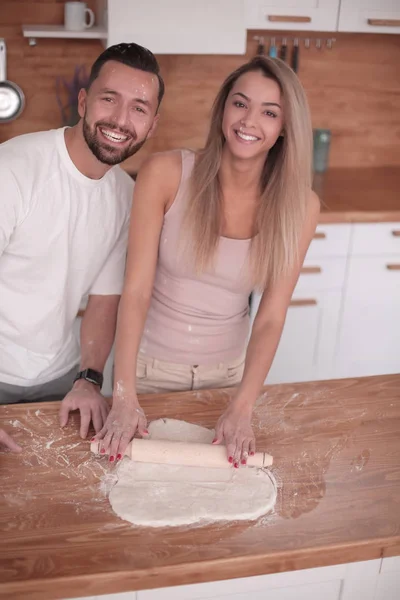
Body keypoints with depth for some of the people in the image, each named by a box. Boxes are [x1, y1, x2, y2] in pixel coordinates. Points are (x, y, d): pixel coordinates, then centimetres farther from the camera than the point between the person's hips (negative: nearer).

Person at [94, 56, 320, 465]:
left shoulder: (298, 206, -13)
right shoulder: (166, 174, -19)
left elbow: (271, 318, -13)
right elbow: (135, 290, -20)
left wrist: (242, 408, -23)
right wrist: (124, 396, -24)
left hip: (228, 370, 2)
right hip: (150, 365, -1)